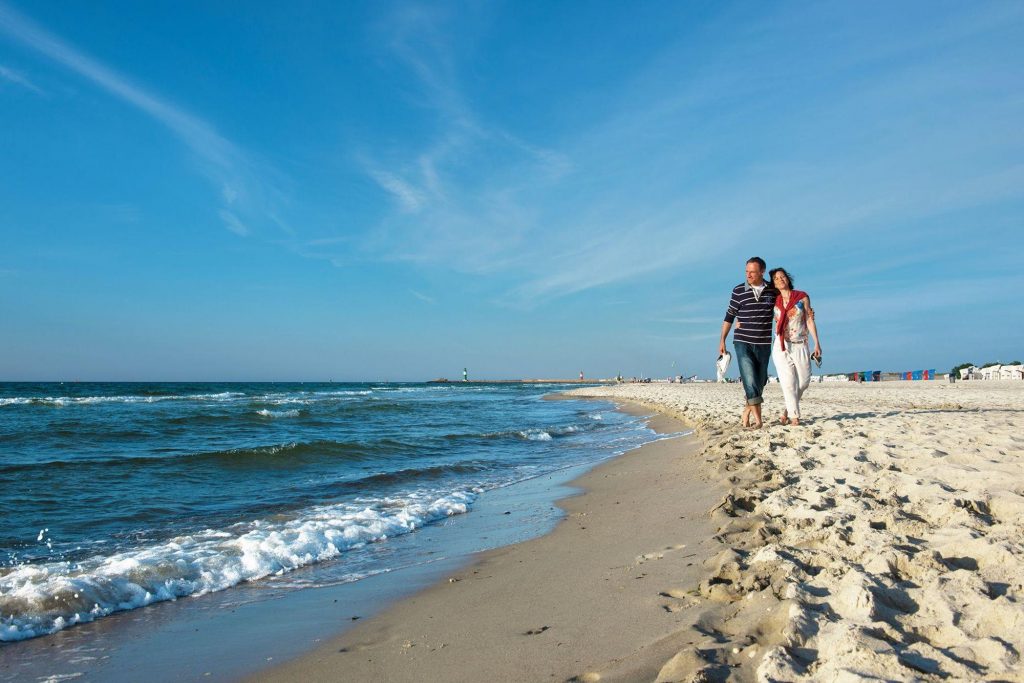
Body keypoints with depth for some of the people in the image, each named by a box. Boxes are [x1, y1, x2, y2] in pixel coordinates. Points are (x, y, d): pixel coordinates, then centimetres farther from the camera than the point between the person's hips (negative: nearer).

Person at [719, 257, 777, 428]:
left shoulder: (773, 291, 4)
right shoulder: (738, 291, 0)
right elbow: (729, 316, 5)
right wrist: (722, 340, 4)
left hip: (764, 343, 3)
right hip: (742, 342, -3)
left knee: (759, 382, 8)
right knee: (750, 381, -13)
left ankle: (746, 414, 23)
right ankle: (758, 420, -14)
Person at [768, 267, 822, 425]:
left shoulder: (802, 297, 4)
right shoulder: (774, 302, 6)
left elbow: (810, 321, 2)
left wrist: (817, 344, -2)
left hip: (800, 346, 1)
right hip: (781, 347, 0)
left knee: (804, 381, 1)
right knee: (788, 382, -6)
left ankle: (787, 412, 17)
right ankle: (794, 416, -2)